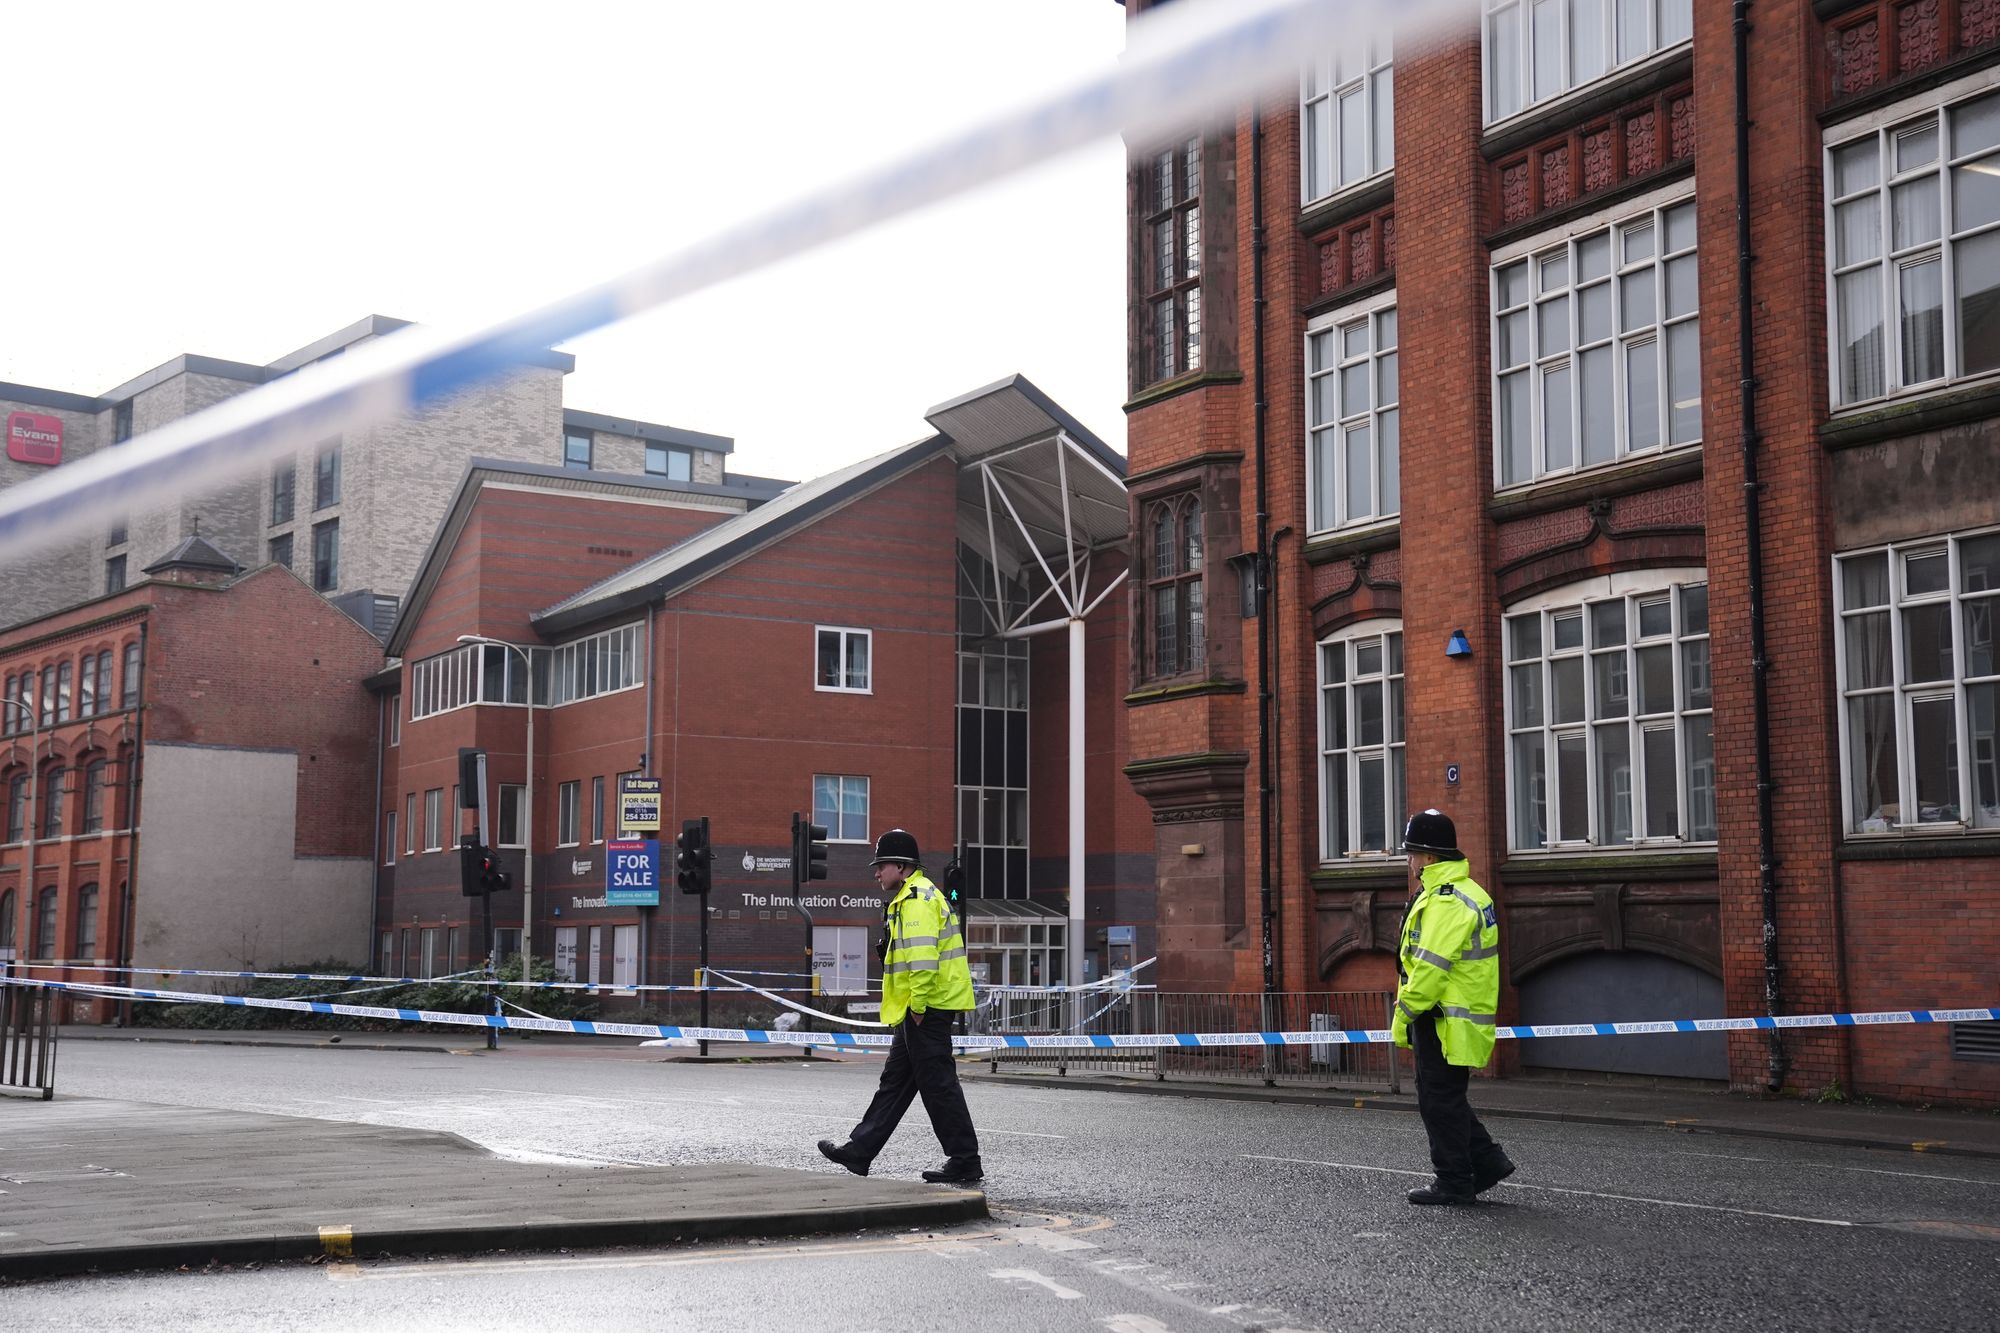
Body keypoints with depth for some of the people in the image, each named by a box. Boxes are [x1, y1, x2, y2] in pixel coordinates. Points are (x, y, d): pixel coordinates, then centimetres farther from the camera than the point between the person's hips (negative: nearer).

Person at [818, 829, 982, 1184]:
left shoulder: (916, 899, -15)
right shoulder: (916, 895, 20)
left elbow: (922, 958, -25)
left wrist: (918, 1007, -21)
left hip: (926, 1008, -11)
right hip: (922, 1009, 11)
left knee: (938, 1084, -6)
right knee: (895, 1081, 14)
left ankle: (965, 1162, 0)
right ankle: (859, 1151, 21)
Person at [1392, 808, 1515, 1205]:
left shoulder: (1446, 901, -19)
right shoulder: (1466, 892, 16)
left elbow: (1430, 967, -24)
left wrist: (1404, 1014, -17)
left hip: (1446, 1022, -10)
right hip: (1455, 1019, 10)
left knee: (1440, 1100, -1)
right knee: (1445, 1099, 18)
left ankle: (1454, 1183, 6)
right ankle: (1487, 1162, 19)